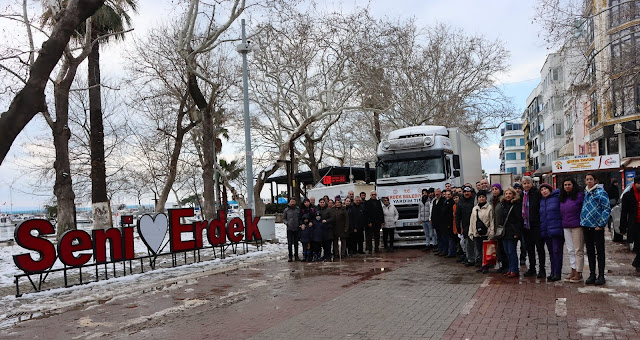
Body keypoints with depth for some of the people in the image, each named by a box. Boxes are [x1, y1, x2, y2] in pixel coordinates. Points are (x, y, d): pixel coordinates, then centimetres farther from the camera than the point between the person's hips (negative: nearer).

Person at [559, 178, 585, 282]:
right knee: (570, 250, 11)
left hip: (577, 226, -7)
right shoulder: (562, 198, 13)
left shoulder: (580, 196, -7)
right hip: (566, 227, 7)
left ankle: (579, 273, 2)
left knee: (578, 250, -3)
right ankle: (573, 271, 18)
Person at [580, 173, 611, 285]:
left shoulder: (600, 192, -6)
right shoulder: (585, 193, 12)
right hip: (586, 225, 6)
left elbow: (607, 209, -10)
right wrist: (582, 220, 11)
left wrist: (601, 224, -14)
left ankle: (601, 276, 8)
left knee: (600, 251, 2)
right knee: (590, 251, 10)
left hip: (597, 226, -6)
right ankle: (592, 275, 17)